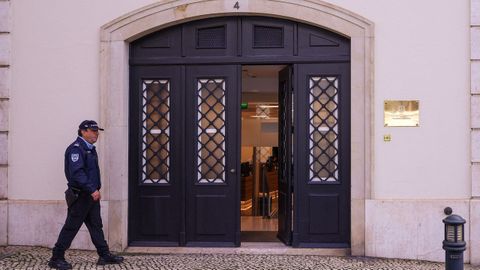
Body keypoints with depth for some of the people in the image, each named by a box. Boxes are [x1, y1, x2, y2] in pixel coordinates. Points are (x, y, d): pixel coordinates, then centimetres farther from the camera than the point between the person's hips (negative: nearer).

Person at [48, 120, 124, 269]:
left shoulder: (90, 148, 15)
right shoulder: (76, 148, -16)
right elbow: (77, 173, -26)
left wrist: (96, 190, 16)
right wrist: (92, 190, -28)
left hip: (92, 195, 10)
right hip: (80, 195, -9)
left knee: (96, 225, 12)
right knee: (71, 227, -3)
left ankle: (104, 255, 18)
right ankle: (56, 258, 7)